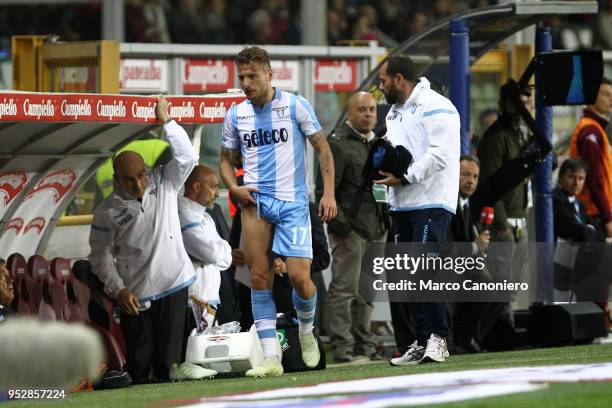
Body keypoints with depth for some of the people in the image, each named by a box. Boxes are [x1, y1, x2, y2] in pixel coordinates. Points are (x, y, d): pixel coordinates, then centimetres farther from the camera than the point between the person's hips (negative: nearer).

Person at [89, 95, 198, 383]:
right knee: (139, 362, 0)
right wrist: (118, 290, -10)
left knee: (168, 361, -1)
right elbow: (101, 256, 1)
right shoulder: (107, 211, 0)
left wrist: (166, 121, -9)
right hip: (134, 296, -1)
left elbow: (187, 157, -6)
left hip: (173, 287, 1)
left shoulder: (164, 185, 5)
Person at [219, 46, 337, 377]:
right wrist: (234, 188, -3)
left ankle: (307, 330, 22)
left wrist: (329, 193, -7)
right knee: (259, 276, -9)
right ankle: (271, 357, -8)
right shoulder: (236, 115, 7)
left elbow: (323, 149, 2)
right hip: (255, 201, 2)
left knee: (299, 275, -11)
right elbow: (226, 159, 18)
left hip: (293, 201, -2)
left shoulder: (295, 106, -2)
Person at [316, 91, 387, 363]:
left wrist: (389, 220, 18)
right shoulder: (337, 144, -5)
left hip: (377, 228, 8)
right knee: (344, 288, -9)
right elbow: (325, 188, -10)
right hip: (351, 228, -8)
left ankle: (364, 345, 16)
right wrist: (338, 221, -18)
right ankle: (342, 346, -9)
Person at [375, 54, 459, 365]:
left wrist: (404, 177, -16)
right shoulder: (395, 112, 22)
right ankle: (421, 342, 9)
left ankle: (438, 338, -12)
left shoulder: (435, 107, -8)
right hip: (402, 204, 9)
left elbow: (440, 154, -18)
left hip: (430, 202, -9)